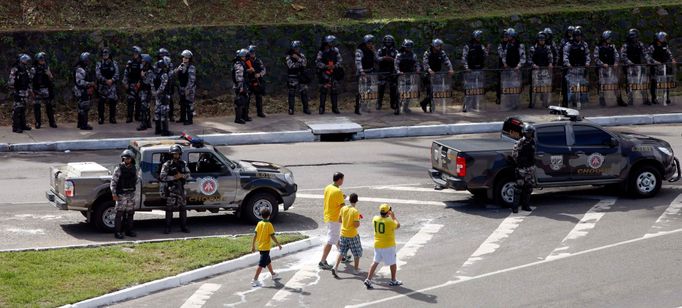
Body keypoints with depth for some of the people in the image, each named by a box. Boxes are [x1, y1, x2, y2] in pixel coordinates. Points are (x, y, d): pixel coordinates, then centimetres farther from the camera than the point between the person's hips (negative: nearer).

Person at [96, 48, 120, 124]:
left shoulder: (114, 63, 9)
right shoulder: (99, 64, 5)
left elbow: (116, 74, 1)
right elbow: (98, 74, -6)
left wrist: (112, 80, -16)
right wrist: (106, 80, -16)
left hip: (112, 85, 1)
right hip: (102, 86, -1)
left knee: (112, 102, -3)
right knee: (101, 102, -1)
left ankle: (112, 118, 5)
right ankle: (100, 118, 6)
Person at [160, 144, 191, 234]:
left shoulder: (183, 164, 9)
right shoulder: (167, 165, -5)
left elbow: (188, 174, 11)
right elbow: (162, 177, -11)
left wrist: (181, 175, -10)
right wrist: (173, 177, -16)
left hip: (180, 188, 4)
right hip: (170, 189, -4)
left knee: (183, 208, 7)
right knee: (169, 208, -3)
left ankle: (184, 226, 15)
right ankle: (167, 227, 3)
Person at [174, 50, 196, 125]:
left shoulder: (191, 67, -13)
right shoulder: (182, 66, 10)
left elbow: (192, 79, -18)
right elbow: (174, 73, 8)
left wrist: (188, 89, -21)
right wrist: (178, 69, -13)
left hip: (189, 89, -8)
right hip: (182, 89, 8)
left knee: (189, 104, -6)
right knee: (182, 104, 16)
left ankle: (190, 120, -2)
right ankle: (182, 118, 27)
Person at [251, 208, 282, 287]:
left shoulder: (259, 224, 2)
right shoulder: (269, 225, -15)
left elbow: (255, 235, 2)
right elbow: (272, 236, -16)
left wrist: (253, 246, 8)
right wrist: (278, 244, -5)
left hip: (260, 247, 7)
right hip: (266, 247, -7)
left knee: (268, 261, 25)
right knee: (261, 264, -7)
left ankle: (273, 274, 43)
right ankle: (255, 280, -12)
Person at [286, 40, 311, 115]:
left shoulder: (301, 55, 8)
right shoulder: (289, 57, -4)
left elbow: (304, 63, -7)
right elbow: (291, 65, -18)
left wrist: (298, 58, -18)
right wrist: (300, 64, -11)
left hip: (301, 77, 4)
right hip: (292, 77, -4)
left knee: (304, 92, 2)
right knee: (291, 93, -4)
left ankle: (305, 108, 9)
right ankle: (291, 109, 1)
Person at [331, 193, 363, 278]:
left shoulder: (343, 209, -2)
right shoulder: (355, 211, -18)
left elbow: (339, 220, 8)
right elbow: (356, 225, -20)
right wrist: (358, 222, 0)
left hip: (343, 234, 5)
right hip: (353, 235, -5)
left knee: (341, 252, 10)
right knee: (357, 253, 15)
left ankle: (335, 267, -5)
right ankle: (356, 268, 24)